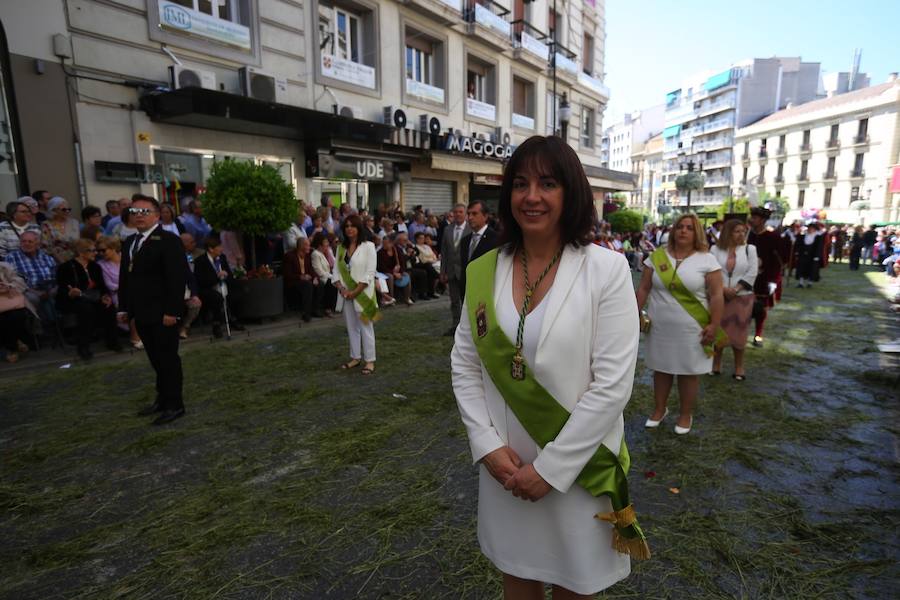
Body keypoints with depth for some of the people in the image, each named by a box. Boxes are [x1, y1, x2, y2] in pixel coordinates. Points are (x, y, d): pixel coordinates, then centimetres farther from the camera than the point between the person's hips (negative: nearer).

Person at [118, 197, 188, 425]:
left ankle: (174, 405, 9)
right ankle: (163, 398, 26)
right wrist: (124, 308, 13)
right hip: (142, 313, 8)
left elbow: (176, 279, -17)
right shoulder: (129, 243, 15)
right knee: (156, 359, 15)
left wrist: (171, 311, -21)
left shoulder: (169, 240, -11)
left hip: (162, 314, -7)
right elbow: (125, 277, 18)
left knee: (168, 359, 0)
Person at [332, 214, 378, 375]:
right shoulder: (341, 247, 10)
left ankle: (369, 360, 8)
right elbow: (336, 271, 9)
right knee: (351, 327, 13)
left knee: (365, 327, 0)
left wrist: (355, 292, -16)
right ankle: (355, 357, 25)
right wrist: (341, 288, -8)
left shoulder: (368, 246, -8)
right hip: (346, 294, 6)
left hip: (362, 293, -5)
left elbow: (370, 273, -14)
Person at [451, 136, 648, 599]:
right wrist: (488, 445, -8)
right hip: (504, 466, 3)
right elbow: (464, 366, 1)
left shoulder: (606, 270, -13)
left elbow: (612, 385, -16)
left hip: (577, 468, -2)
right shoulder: (483, 272, -3)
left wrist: (551, 467, -15)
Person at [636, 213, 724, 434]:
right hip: (660, 328, 2)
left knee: (689, 372, 10)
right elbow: (643, 289, 3)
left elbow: (716, 296, -6)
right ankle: (659, 409, 31)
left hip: (691, 329, -2)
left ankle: (686, 415, 26)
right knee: (661, 368, 14)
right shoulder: (657, 256, 1)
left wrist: (714, 326, -12)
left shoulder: (707, 260, -5)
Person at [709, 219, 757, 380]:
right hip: (718, 296, 0)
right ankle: (716, 364, 21)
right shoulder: (715, 249, 0)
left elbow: (751, 274, -5)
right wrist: (722, 289, -16)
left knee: (738, 332, 4)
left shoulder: (750, 249, 1)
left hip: (742, 297, 0)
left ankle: (739, 367, 17)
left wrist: (735, 289, -14)